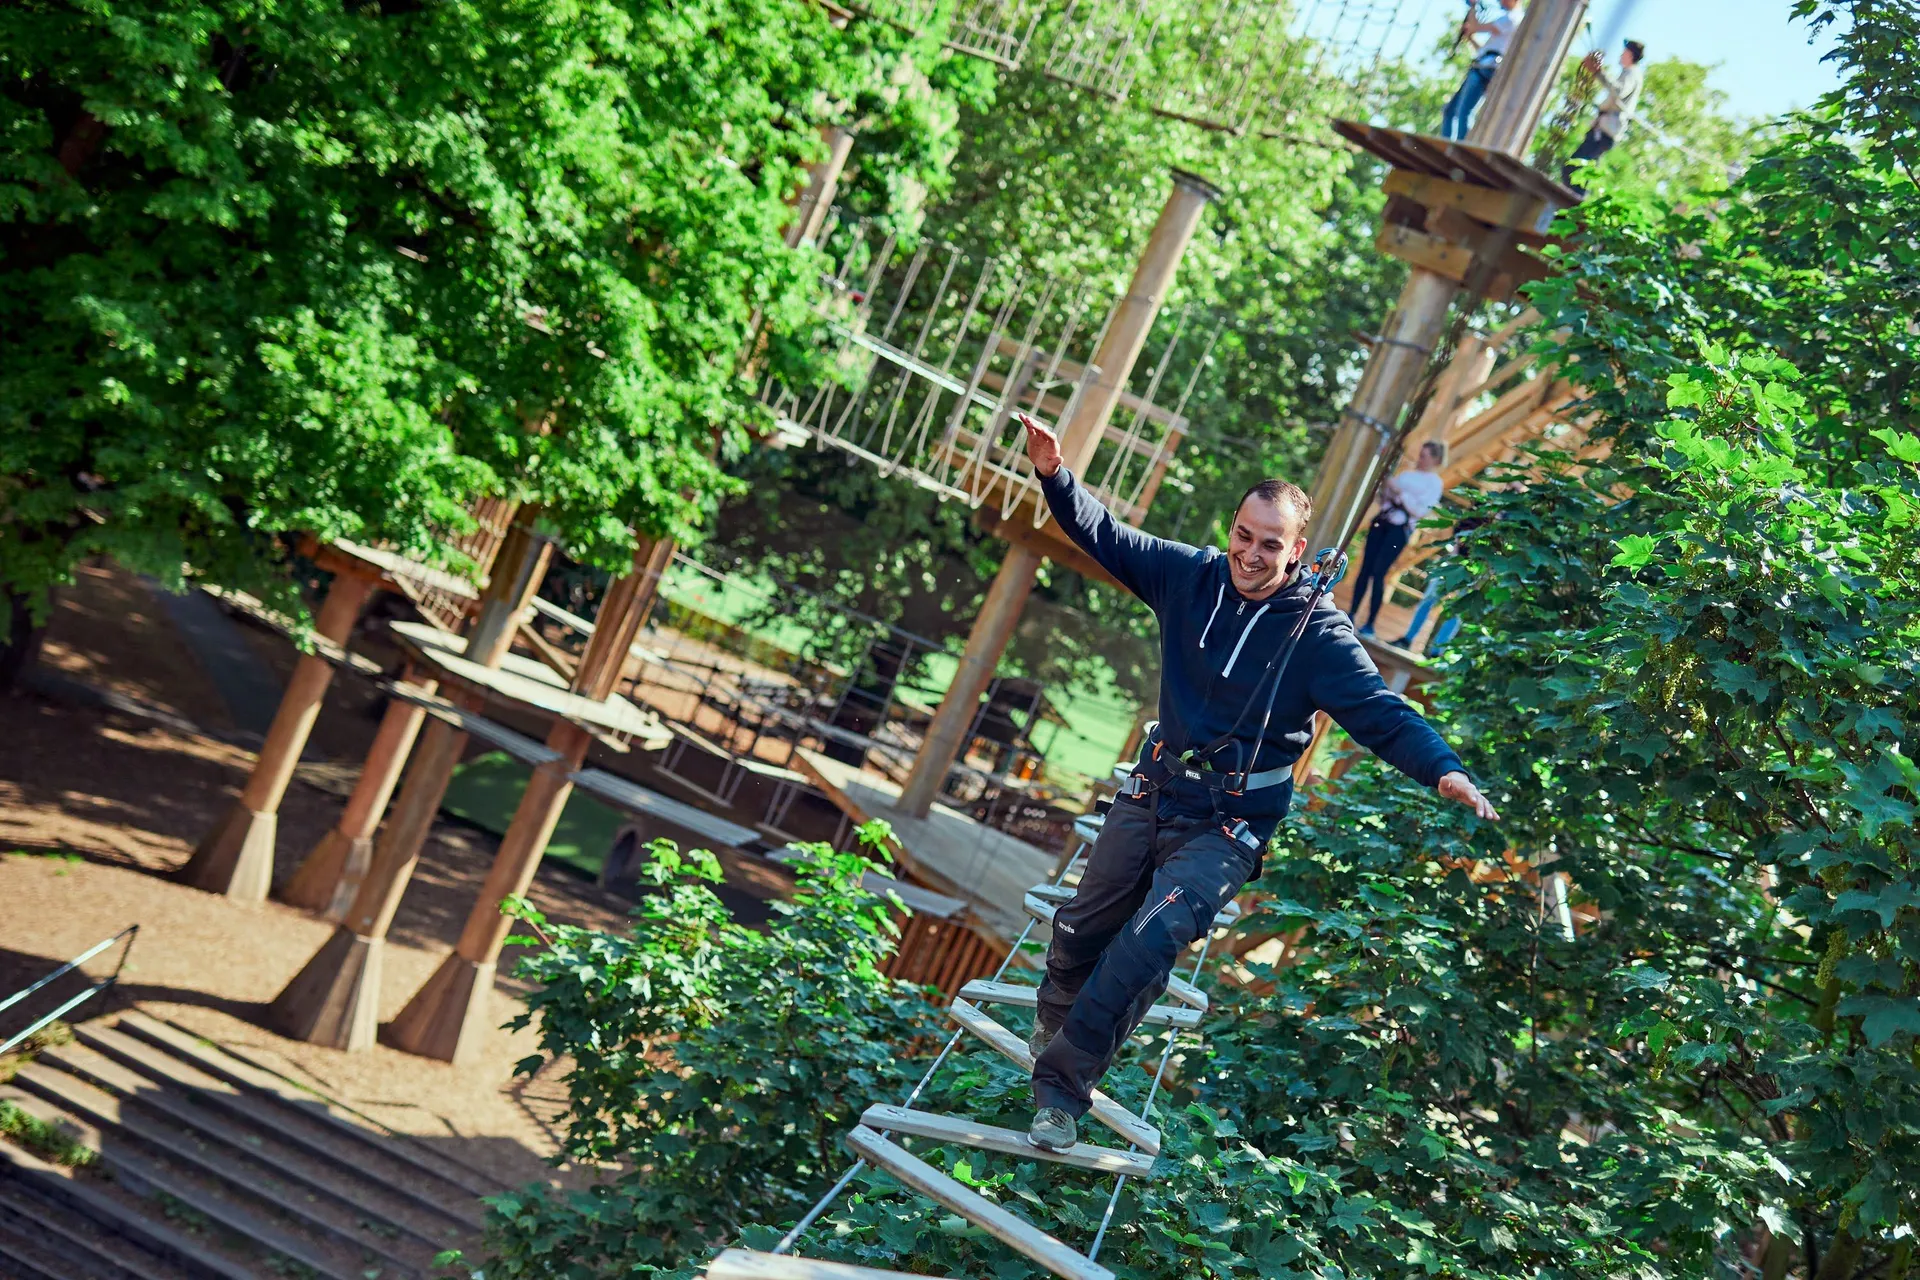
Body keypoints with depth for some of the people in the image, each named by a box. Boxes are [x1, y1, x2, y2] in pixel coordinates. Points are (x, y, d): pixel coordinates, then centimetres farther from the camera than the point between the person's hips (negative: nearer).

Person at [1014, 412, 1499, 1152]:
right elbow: (1105, 536, 3)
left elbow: (1379, 711, -23)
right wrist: (1055, 477, -13)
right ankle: (1053, 1022, 50)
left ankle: (1062, 1087, -8)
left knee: (1146, 946, -21)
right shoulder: (1193, 577, -3)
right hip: (1150, 796, 5)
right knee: (1082, 929, 17)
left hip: (1226, 828, -5)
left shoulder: (1318, 633, -16)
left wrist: (1444, 770, -40)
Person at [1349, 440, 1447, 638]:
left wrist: (1400, 493, -16)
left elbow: (1420, 511, -13)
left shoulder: (1435, 483, -3)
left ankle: (1370, 624, -7)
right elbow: (1384, 497, 19)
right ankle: (1351, 615, 5)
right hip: (1381, 521, 6)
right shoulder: (1408, 471, 14)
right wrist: (1384, 486, -2)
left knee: (1378, 573, -11)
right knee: (1365, 569, 1)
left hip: (1400, 529, -6)